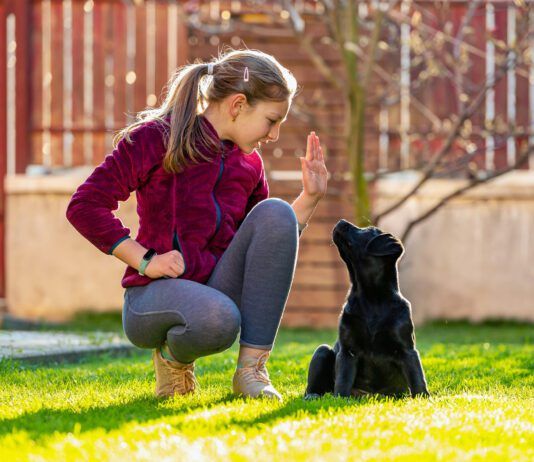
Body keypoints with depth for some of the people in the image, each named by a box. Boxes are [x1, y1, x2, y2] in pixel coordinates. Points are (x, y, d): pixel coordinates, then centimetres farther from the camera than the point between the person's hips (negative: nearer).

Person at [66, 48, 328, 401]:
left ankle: (251, 369, -19)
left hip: (220, 287, 6)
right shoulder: (156, 138, -8)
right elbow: (85, 206, -14)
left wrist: (310, 198, 5)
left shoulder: (249, 163, 11)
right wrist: (145, 260, -18)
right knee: (218, 319, -41)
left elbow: (274, 243, 17)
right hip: (155, 293, -6)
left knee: (275, 213, -20)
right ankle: (174, 355, -1)